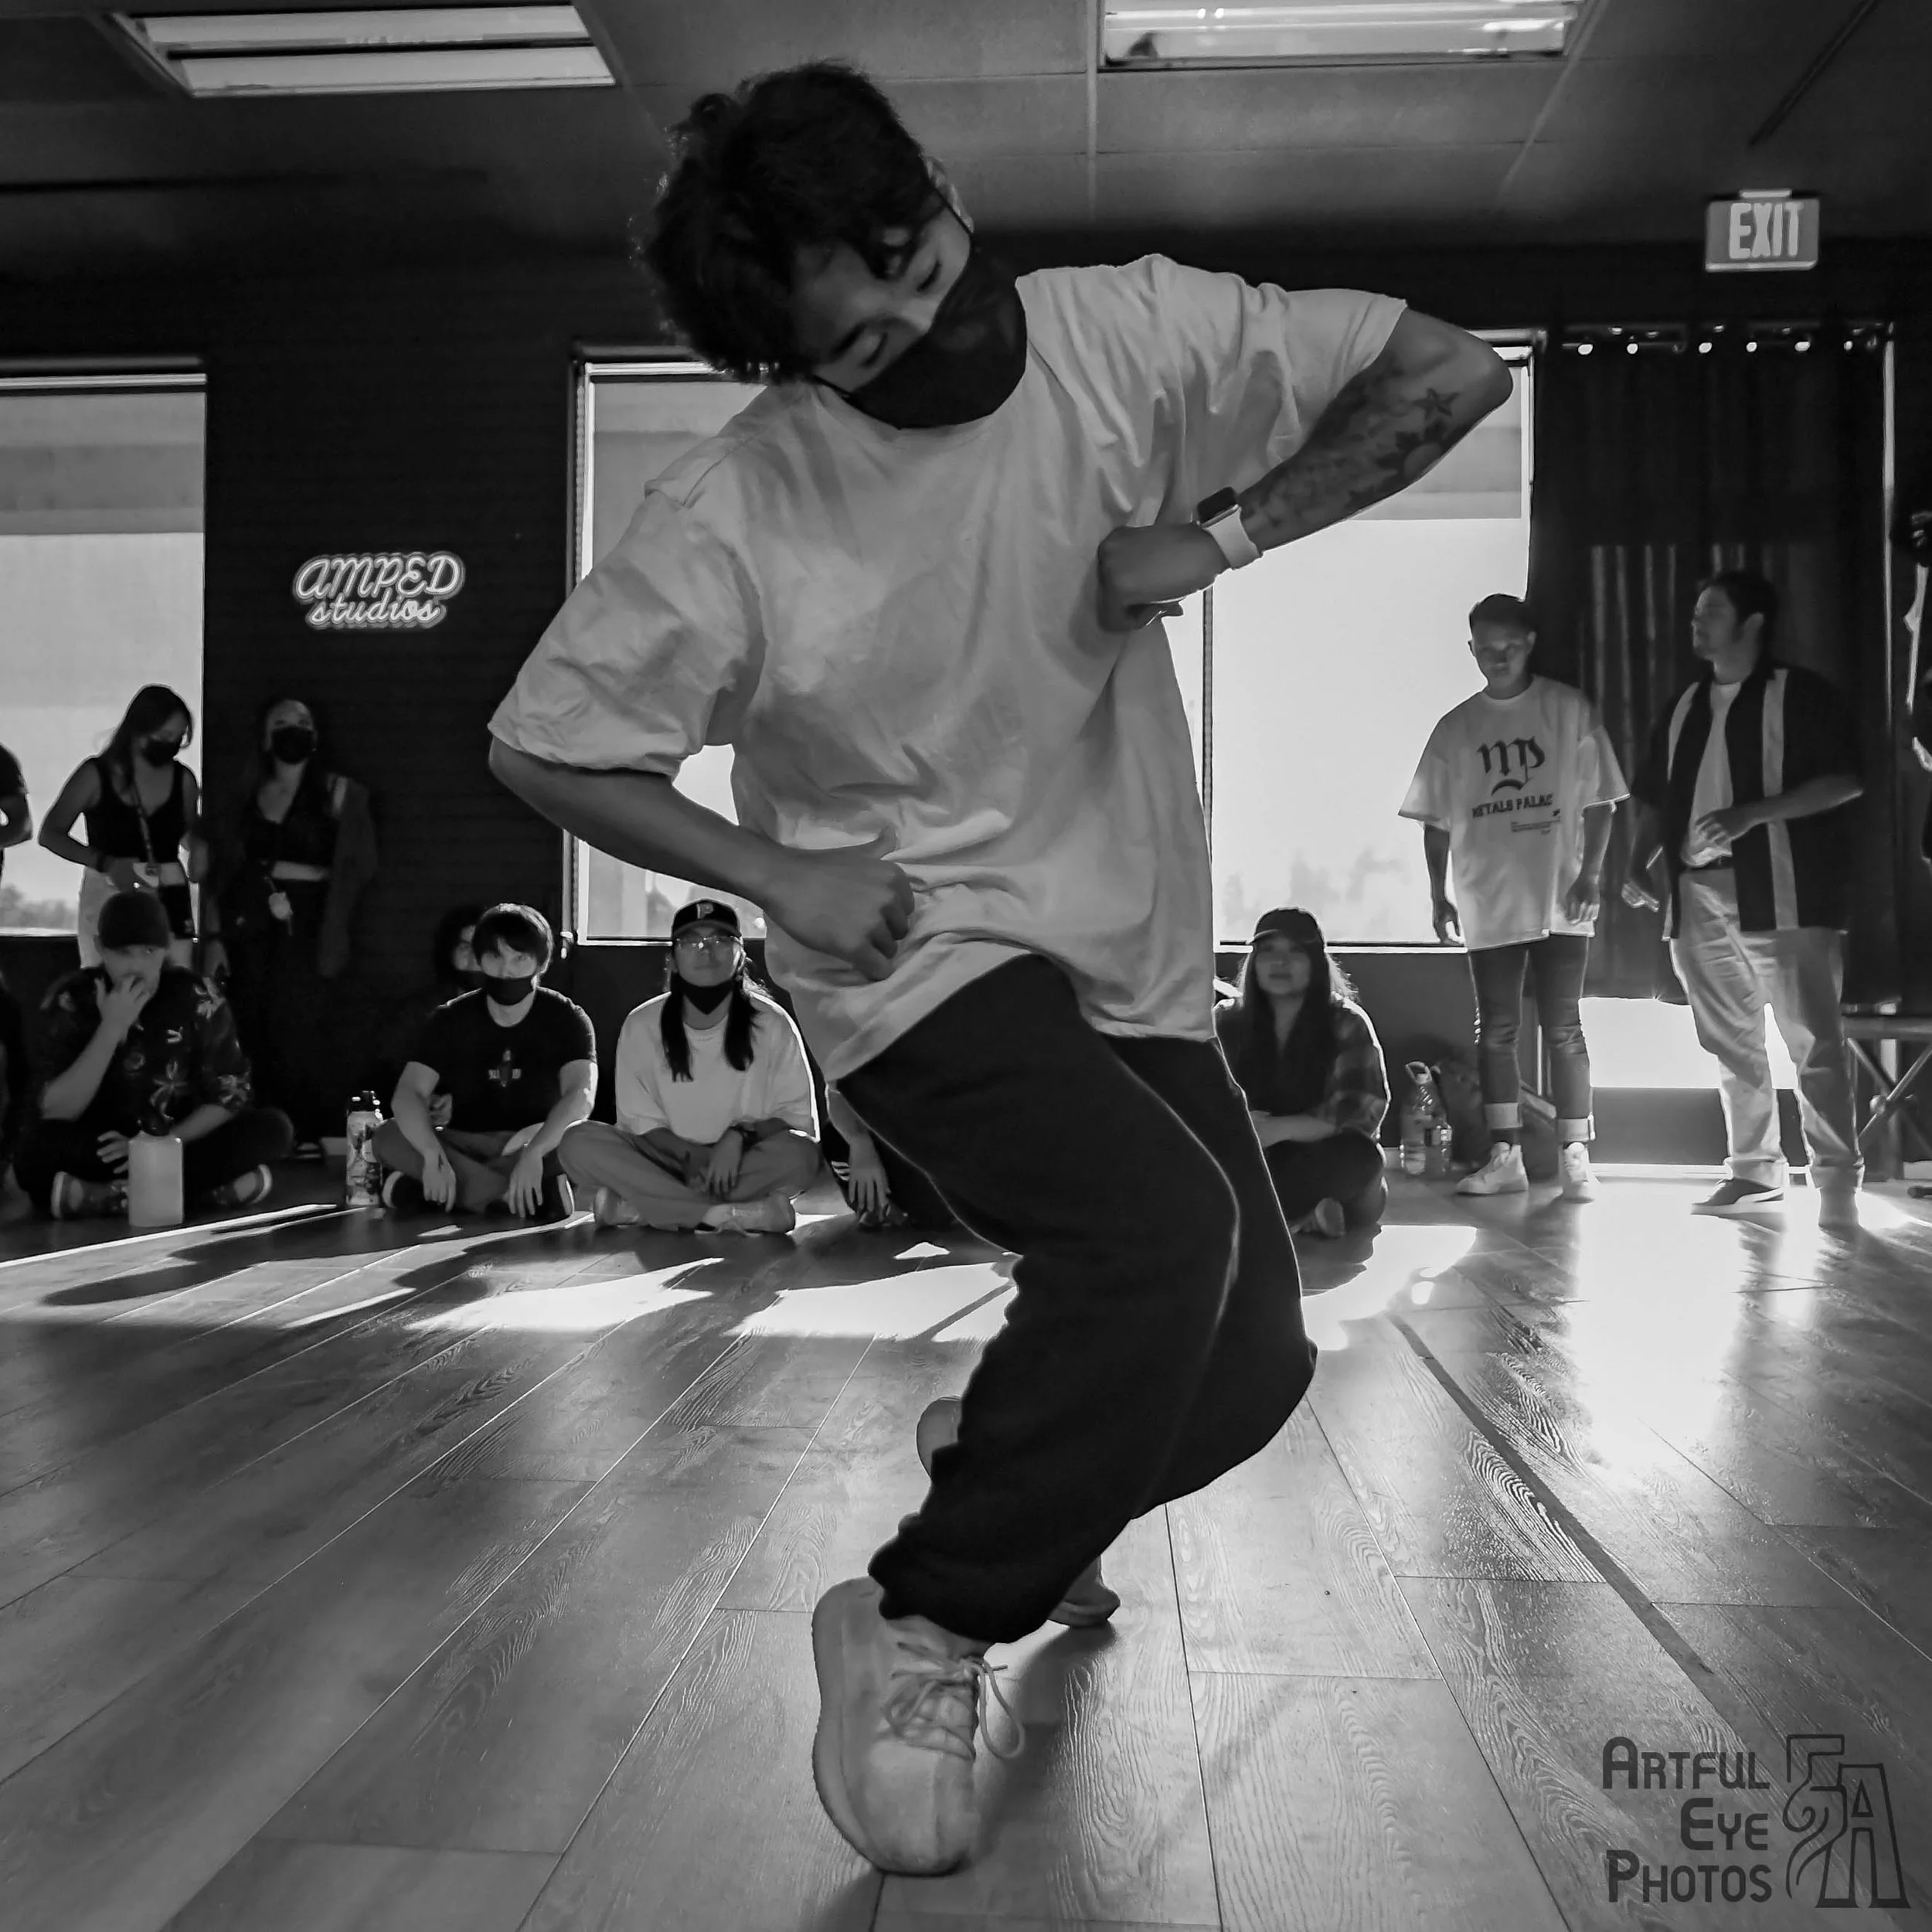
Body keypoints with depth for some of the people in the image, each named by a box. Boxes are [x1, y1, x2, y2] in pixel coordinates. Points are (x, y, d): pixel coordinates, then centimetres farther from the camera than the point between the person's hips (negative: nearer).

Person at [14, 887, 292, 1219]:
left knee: (274, 1129, -23)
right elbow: (56, 1113, -16)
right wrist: (111, 1029, -25)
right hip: (101, 1150, -1)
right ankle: (199, 1185, -24)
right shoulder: (70, 999, -9)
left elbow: (230, 1096, -5)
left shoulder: (198, 997, -7)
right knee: (37, 1148, -34)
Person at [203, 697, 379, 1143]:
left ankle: (318, 1144, -4)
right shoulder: (247, 797, 14)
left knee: (298, 1043, -13)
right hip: (248, 927, 3)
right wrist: (213, 935, 2)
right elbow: (219, 872, 10)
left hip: (305, 929, -3)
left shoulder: (339, 792, 6)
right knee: (253, 1043, 2)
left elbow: (357, 867, -1)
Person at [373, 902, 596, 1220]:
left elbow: (580, 1095, -24)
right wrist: (433, 1156, -34)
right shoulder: (451, 1019, -2)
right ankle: (534, 1193, -30)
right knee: (388, 1137, -24)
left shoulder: (565, 1017, -8)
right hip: (466, 1145, 2)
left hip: (540, 1143, -2)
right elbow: (408, 1094, -14)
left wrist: (533, 1153, -41)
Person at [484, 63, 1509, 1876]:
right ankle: (919, 1625, -6)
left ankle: (1026, 1482, 38)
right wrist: (778, 874, -14)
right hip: (920, 959, -4)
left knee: (1247, 1360, 3)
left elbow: (1446, 373, -3)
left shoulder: (1128, 333, -8)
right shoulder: (731, 515, -15)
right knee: (1163, 1225, -30)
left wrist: (1217, 530, -15)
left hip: (1133, 956, 5)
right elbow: (540, 743, -5)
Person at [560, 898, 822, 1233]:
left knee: (799, 1154, -33)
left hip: (748, 1165, -1)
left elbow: (799, 1119, -5)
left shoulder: (772, 1024, -4)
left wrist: (739, 1136, -23)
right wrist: (692, 1157, -20)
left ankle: (636, 1207, -26)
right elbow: (640, 1122, -2)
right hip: (670, 1161, 1)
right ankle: (738, 1213, -32)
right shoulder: (643, 1025, -1)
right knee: (580, 1143, -23)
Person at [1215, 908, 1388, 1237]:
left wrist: (1277, 1129, -28)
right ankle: (1301, 1218, -30)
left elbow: (1363, 1111, -15)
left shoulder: (1346, 1024, -4)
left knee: (1358, 1154, -35)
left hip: (1324, 1168, -1)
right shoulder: (1228, 1021, 4)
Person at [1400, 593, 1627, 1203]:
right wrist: (1438, 895, 4)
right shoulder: (1456, 728, 8)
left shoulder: (1569, 710, 1)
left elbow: (1599, 801, 1)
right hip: (1487, 905, 3)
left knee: (1562, 1029, -1)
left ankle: (1574, 1156, 6)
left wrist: (1591, 873, -9)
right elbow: (1437, 821, 10)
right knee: (1497, 1032, 6)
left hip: (1560, 901, -2)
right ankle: (1505, 1157, 13)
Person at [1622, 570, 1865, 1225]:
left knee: (1813, 1040, -7)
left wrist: (1750, 813, -17)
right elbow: (1654, 798, 21)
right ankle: (1754, 1171, 18)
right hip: (1699, 898, 6)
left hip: (1782, 893, -6)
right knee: (1730, 1045, 9)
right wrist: (1640, 862, 5)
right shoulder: (1682, 707, 19)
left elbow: (1846, 781, -7)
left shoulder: (1799, 693, 1)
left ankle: (1837, 1178, -1)